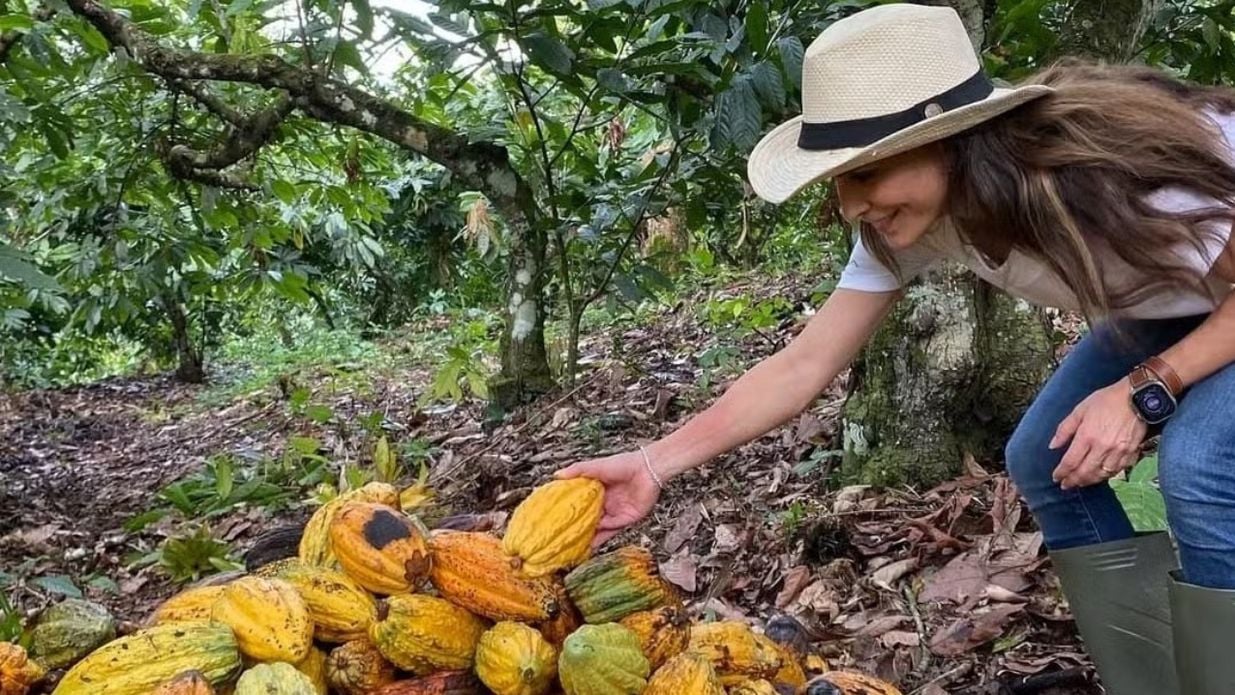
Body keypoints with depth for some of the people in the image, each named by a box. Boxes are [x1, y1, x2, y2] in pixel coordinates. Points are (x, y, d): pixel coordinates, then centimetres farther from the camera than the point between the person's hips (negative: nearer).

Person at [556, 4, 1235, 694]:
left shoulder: (1116, 156, -40)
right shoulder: (905, 229, -21)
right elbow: (805, 364, -19)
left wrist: (1145, 389, -34)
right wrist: (657, 464, -24)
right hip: (1164, 315, 6)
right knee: (1042, 462, -2)